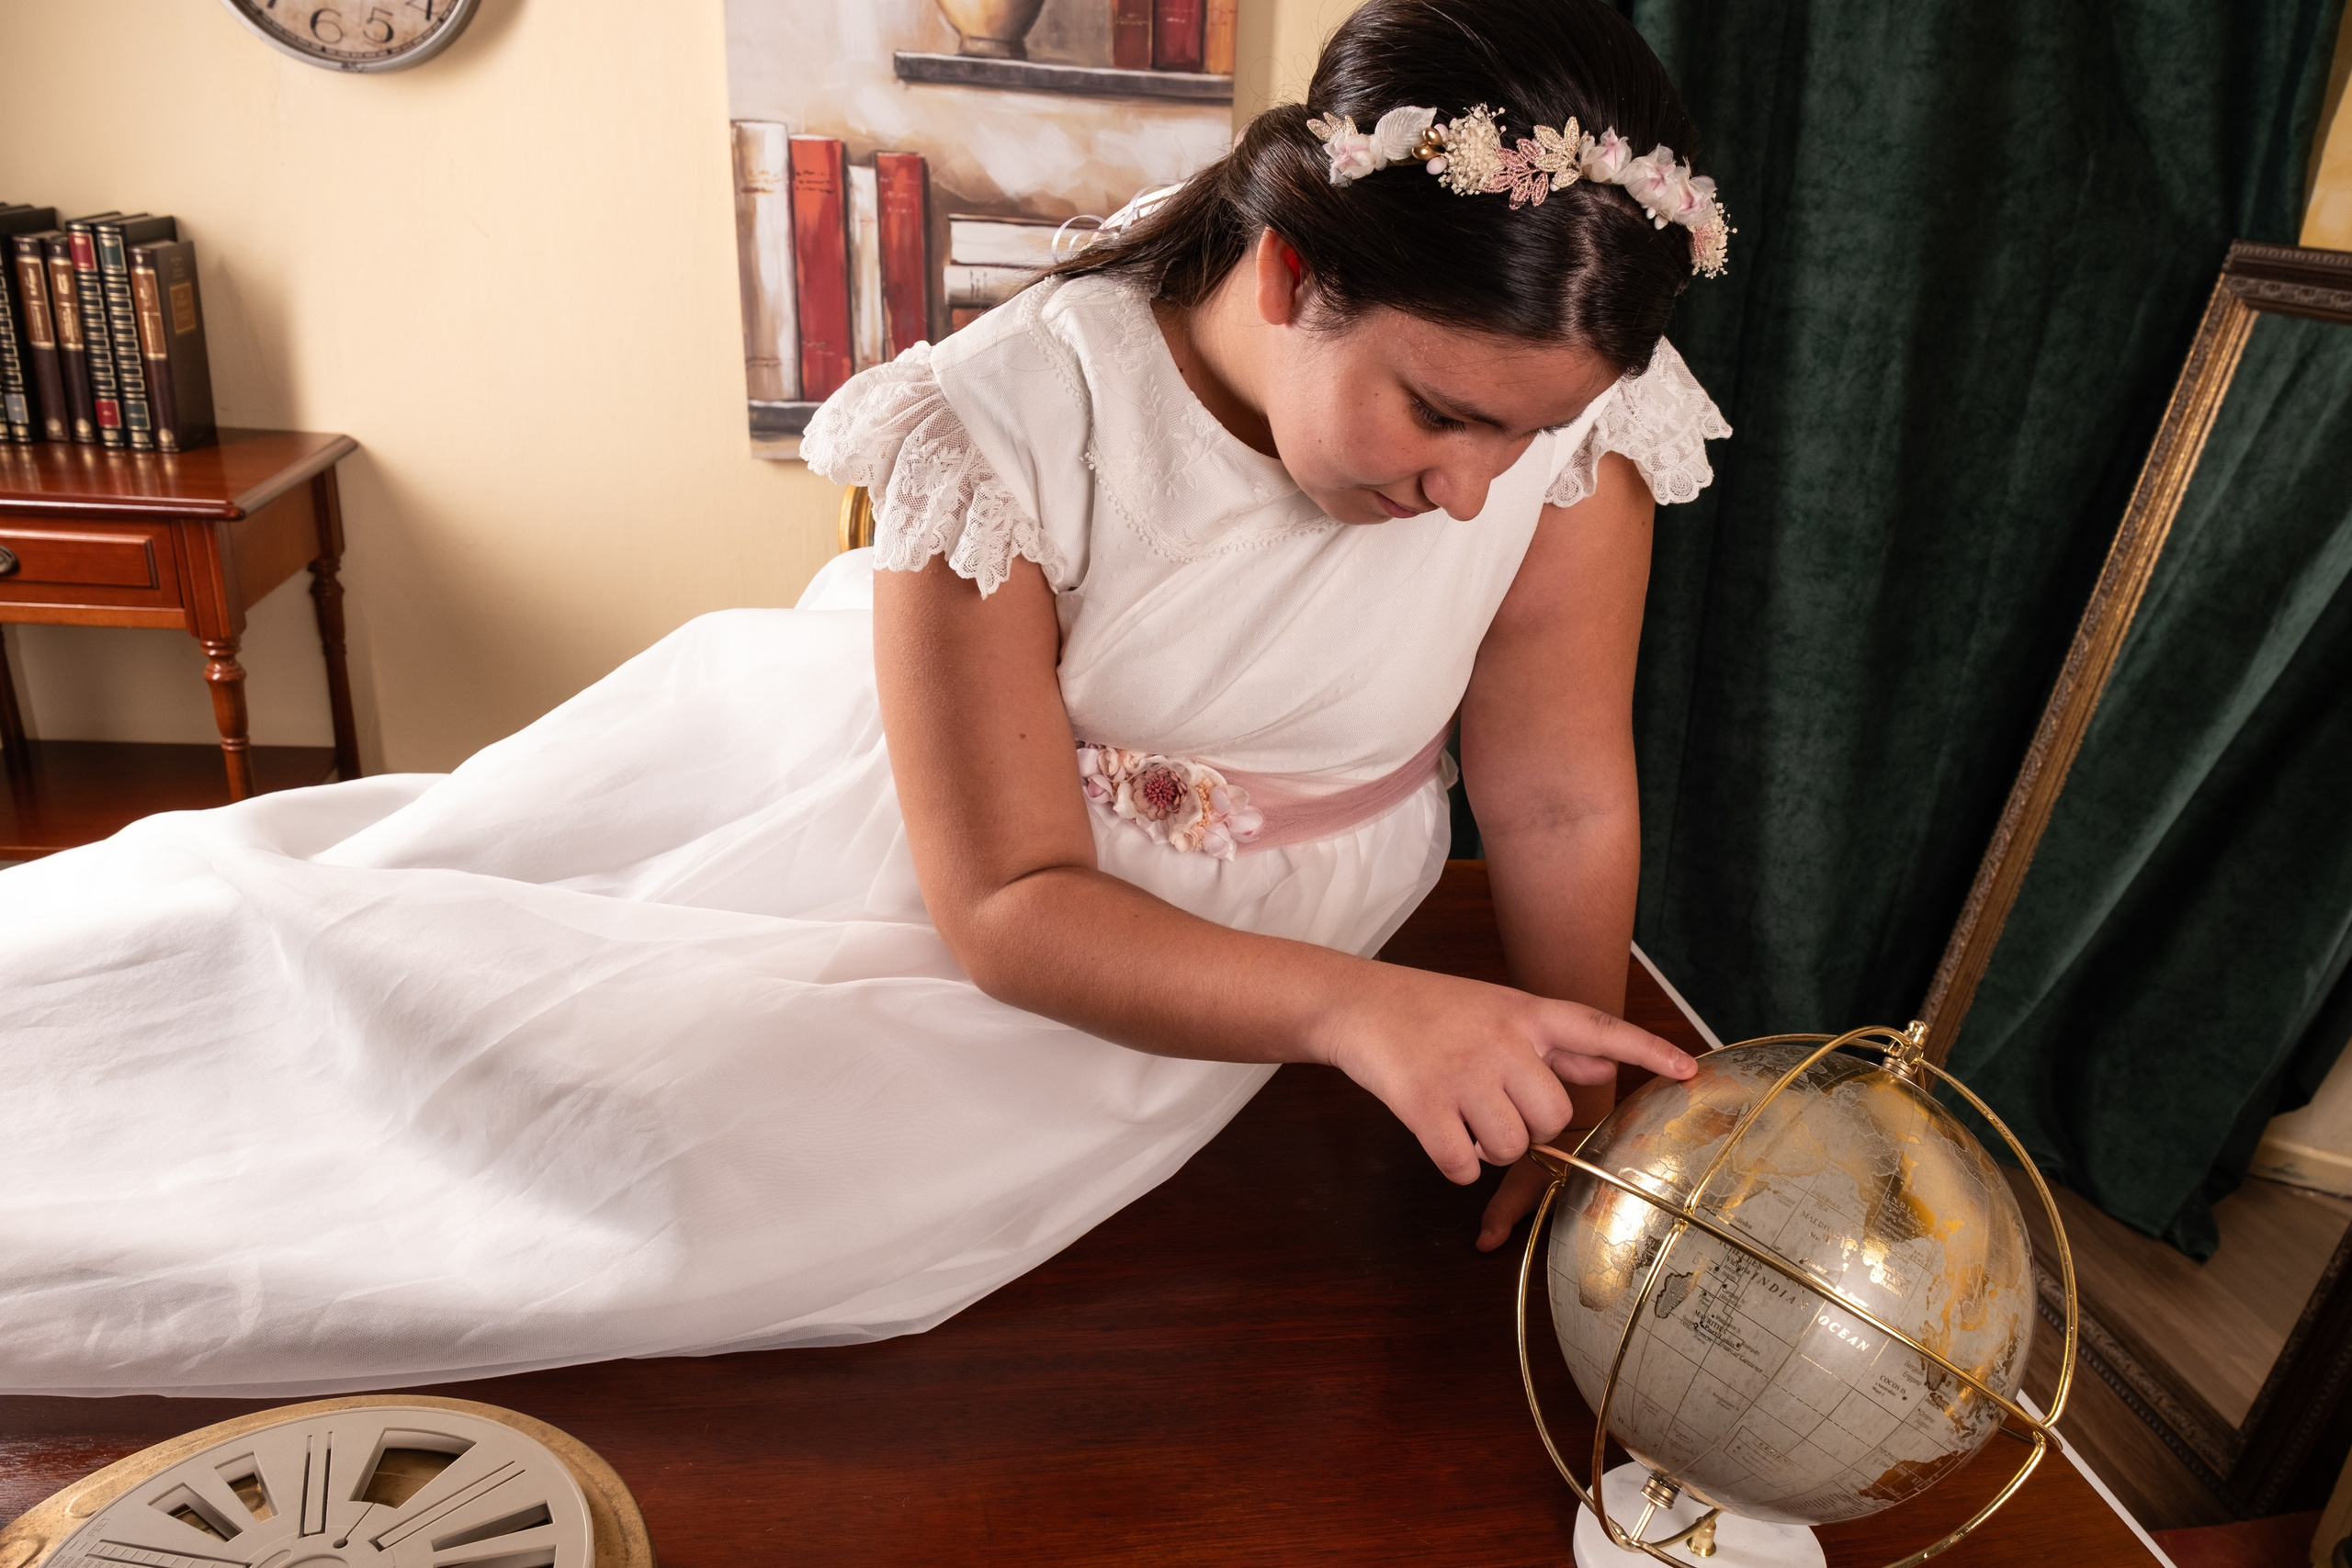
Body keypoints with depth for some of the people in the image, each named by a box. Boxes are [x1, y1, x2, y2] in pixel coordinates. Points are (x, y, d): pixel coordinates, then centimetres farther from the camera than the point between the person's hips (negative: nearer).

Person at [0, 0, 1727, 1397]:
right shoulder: (1017, 419, -27)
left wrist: (1578, 1091, -18)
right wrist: (1354, 1008, -34)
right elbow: (1005, 901, -24)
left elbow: (1565, 803, -12)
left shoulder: (1569, 407, -20)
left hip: (1233, 916, 1)